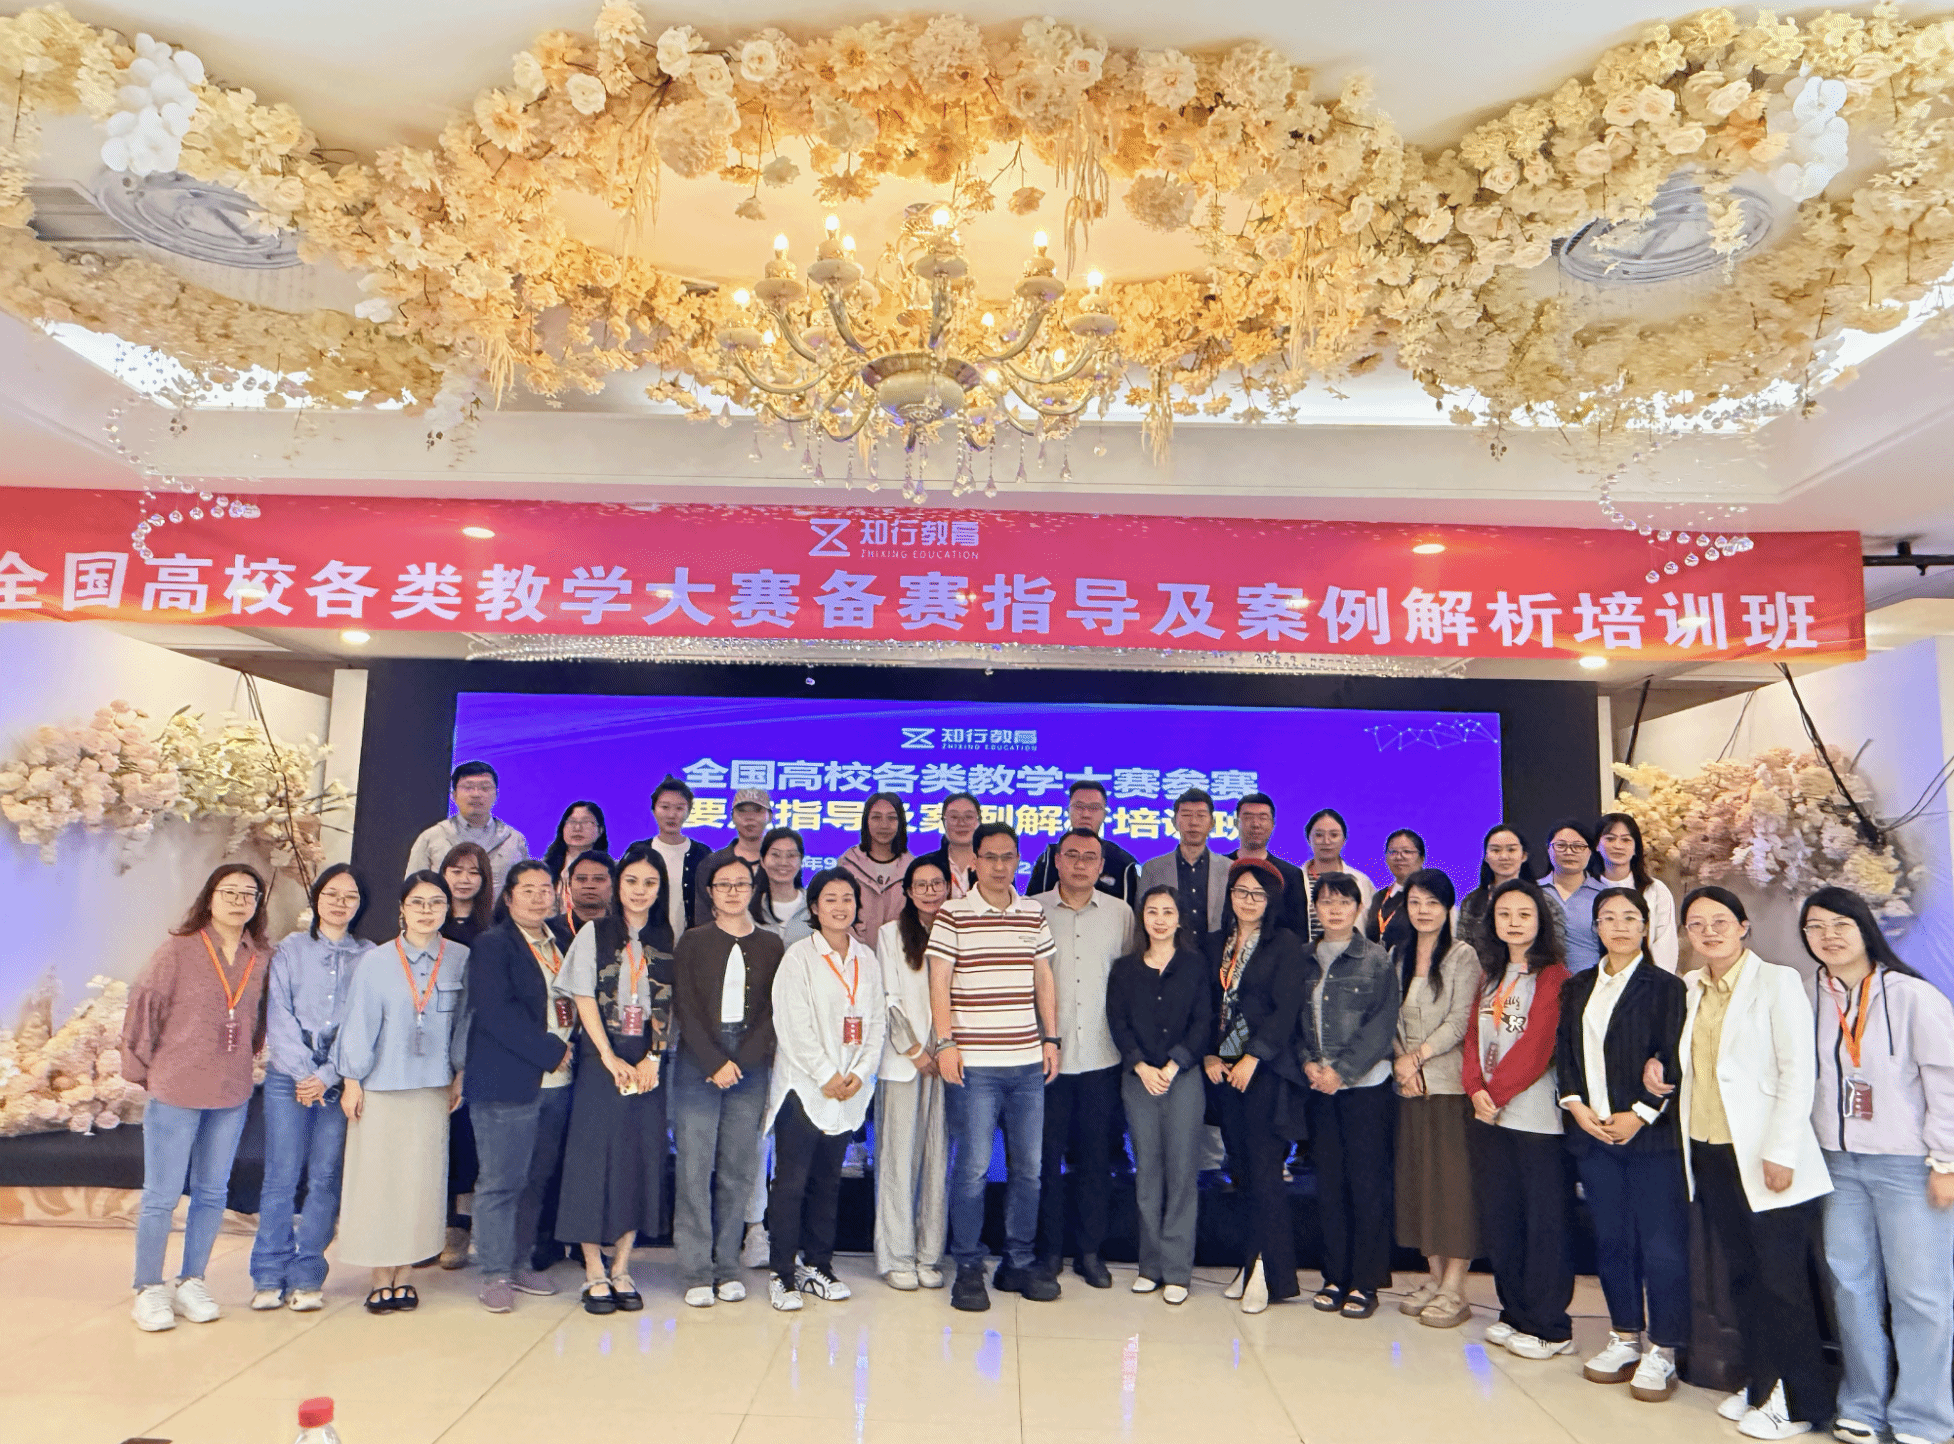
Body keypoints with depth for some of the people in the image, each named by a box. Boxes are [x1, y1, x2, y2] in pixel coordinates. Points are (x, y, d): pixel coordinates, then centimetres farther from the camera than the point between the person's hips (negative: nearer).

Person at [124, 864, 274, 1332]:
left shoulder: (262, 959, 2)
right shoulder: (178, 950, -9)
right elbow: (143, 1006, -3)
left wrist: (247, 1057, 8)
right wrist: (142, 1068, 0)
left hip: (233, 1095, 4)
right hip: (176, 1092, -4)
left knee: (212, 1193, 12)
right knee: (162, 1195, 5)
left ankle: (190, 1283, 26)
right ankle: (148, 1290, 20)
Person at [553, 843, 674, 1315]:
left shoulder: (667, 942, 7)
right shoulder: (594, 933, 3)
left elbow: (668, 1007, 4)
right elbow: (583, 999, -2)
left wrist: (652, 1059, -8)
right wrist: (611, 1058, -10)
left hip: (648, 1064, 2)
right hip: (600, 1059, -2)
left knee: (641, 1161, 3)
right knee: (593, 1158, -1)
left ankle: (621, 1270, 15)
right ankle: (594, 1273, 9)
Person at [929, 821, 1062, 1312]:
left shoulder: (1034, 914, 10)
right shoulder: (953, 914, -3)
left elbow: (1044, 979, 14)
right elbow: (939, 983, -4)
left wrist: (1051, 1038, 9)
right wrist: (945, 1042, -10)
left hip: (1028, 1062, 4)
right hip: (974, 1064, -4)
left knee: (1029, 1166, 10)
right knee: (973, 1167, -1)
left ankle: (1019, 1262, 25)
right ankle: (968, 1268, 14)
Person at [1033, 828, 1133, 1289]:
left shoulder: (1120, 913, 6)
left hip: (1101, 1056, 1)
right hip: (1046, 1054, -1)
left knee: (1096, 1155, 8)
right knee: (1047, 1154, 5)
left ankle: (1089, 1250, 22)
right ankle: (1049, 1248, 21)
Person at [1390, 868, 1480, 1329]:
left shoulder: (1463, 955, -5)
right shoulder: (1398, 954, 12)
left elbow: (1461, 1020, -11)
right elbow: (1392, 1017, 10)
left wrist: (1419, 1056, -14)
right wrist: (1400, 1062, -3)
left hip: (1450, 1081, -5)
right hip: (1409, 1084, 5)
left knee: (1454, 1179, -2)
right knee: (1417, 1178, 9)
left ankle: (1453, 1289, 5)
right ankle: (1434, 1277, 20)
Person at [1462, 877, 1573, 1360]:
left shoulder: (1553, 975, -8)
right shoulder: (1490, 973, 15)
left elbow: (1537, 1045, -14)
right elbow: (1474, 1034, 10)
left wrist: (1497, 1093, -13)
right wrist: (1476, 1088, -5)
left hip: (1535, 1115, -7)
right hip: (1488, 1112, 7)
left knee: (1543, 1221, 1)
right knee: (1498, 1217, 12)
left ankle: (1549, 1328, 12)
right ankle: (1515, 1314, 25)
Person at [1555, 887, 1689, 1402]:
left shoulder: (1666, 987, -4)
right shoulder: (1577, 988, 12)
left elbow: (1674, 1061, -9)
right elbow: (1563, 1050, 10)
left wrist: (1640, 1114, -13)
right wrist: (1576, 1104, -3)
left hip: (1651, 1133, -5)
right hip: (1592, 1130, 5)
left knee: (1661, 1243, -1)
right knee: (1610, 1239, 12)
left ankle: (1662, 1352, 11)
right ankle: (1624, 1339, 25)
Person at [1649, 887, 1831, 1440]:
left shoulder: (1777, 981, -8)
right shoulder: (1688, 988, 10)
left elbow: (1799, 1071, -12)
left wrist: (1781, 1154, -17)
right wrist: (1658, 1060, 4)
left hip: (1765, 1159, -6)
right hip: (1708, 1152, 6)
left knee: (1782, 1280, 1)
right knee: (1742, 1275, 14)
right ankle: (1759, 1384, 25)